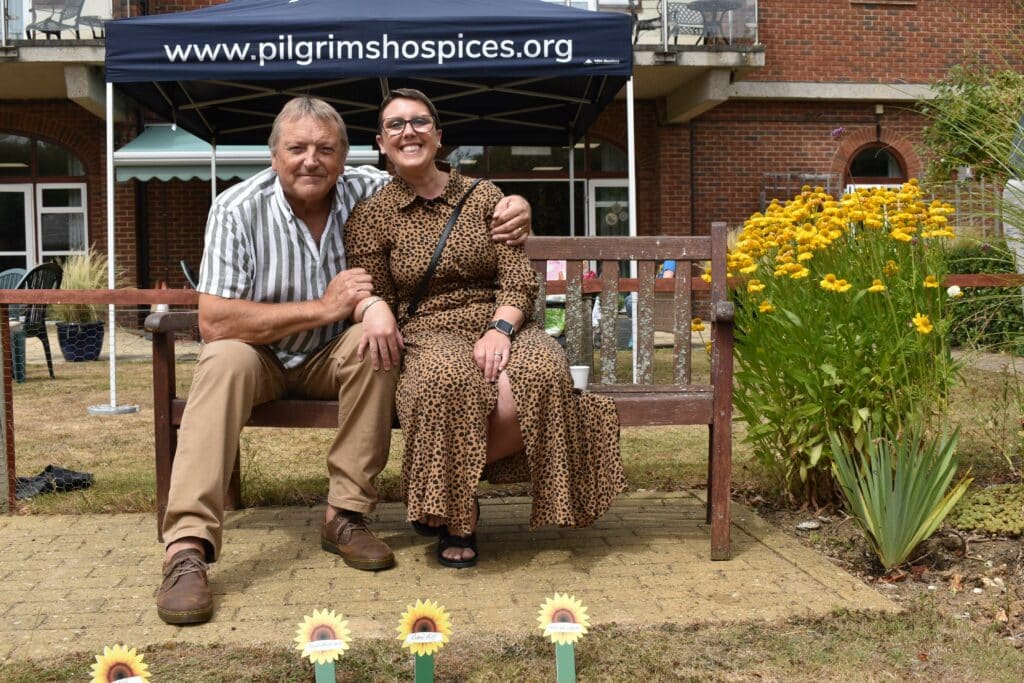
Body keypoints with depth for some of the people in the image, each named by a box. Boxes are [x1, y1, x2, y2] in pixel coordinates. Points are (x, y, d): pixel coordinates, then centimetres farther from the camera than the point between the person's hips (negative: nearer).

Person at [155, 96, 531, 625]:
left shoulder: (368, 191, -10)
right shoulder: (238, 210, -18)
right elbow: (213, 321, -25)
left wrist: (511, 207, -19)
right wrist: (323, 307, -28)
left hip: (332, 360, 2)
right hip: (259, 357, -2)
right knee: (225, 359, -34)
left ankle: (345, 516, -22)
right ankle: (186, 548, -39)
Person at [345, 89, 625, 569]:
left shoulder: (483, 196, 11)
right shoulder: (371, 215, 9)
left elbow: (518, 281, 3)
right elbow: (373, 294, 7)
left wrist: (500, 330, -17)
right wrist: (374, 308, -19)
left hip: (497, 329, 2)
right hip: (426, 337, -2)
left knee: (542, 373, -34)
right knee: (448, 378, -41)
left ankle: (444, 488, -12)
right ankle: (454, 517, -15)